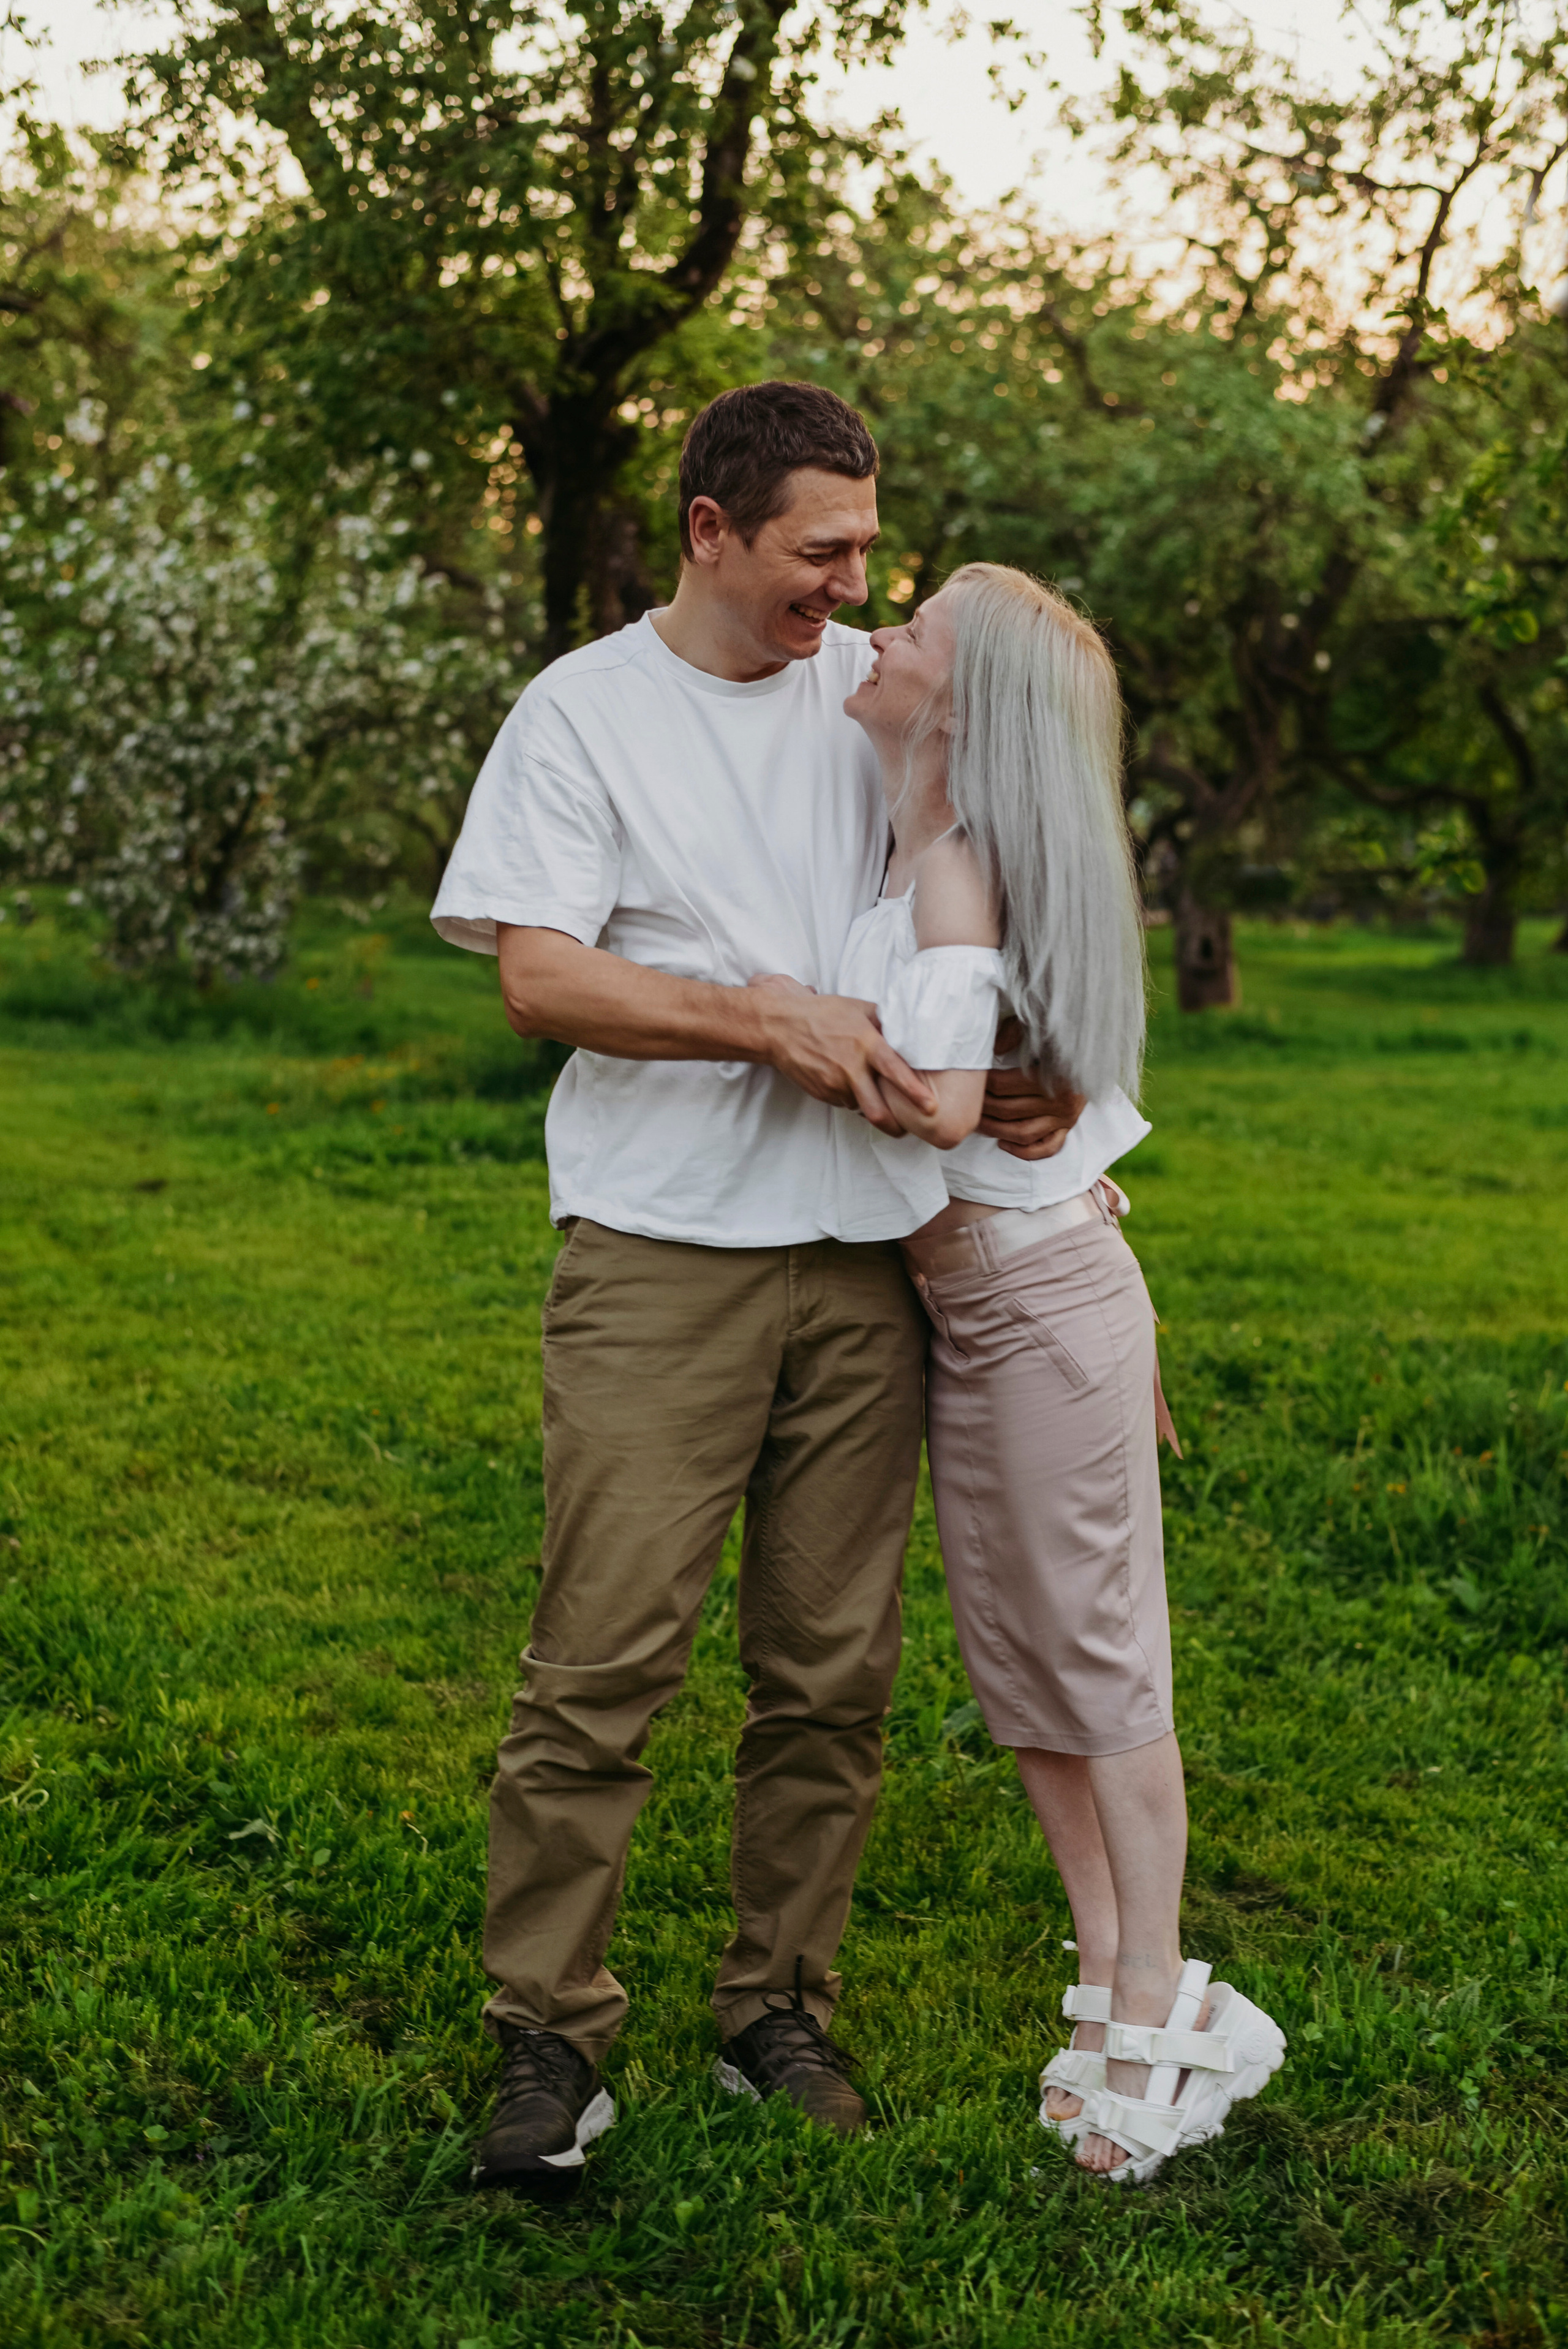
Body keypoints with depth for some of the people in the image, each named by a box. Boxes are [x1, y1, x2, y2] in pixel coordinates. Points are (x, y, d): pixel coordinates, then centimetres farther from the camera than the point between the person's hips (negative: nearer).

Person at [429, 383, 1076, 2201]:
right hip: (660, 1257, -4)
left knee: (833, 1666, 7)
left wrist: (1034, 1066, -2)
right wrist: (775, 1023, -16)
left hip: (863, 1257, 4)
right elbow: (536, 975, -7)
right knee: (605, 1654, -7)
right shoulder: (585, 710, 1)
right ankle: (549, 2041, 6)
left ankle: (778, 2014, 21)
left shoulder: (882, 692, 12)